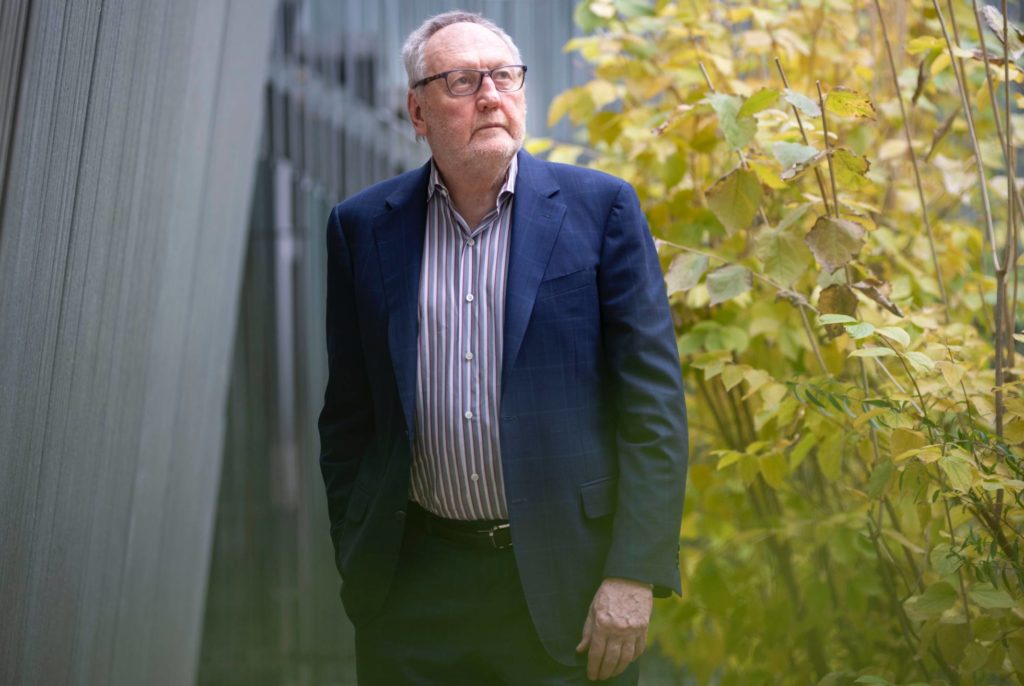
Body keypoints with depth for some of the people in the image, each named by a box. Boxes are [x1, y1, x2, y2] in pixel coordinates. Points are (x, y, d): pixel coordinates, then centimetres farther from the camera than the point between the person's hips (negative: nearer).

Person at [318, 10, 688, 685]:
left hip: (565, 579, -2)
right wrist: (355, 564, 5)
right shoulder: (363, 226, 5)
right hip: (412, 587, 2)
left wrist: (634, 574, -10)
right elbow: (348, 417, 9)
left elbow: (654, 400, -4)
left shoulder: (600, 207, -1)